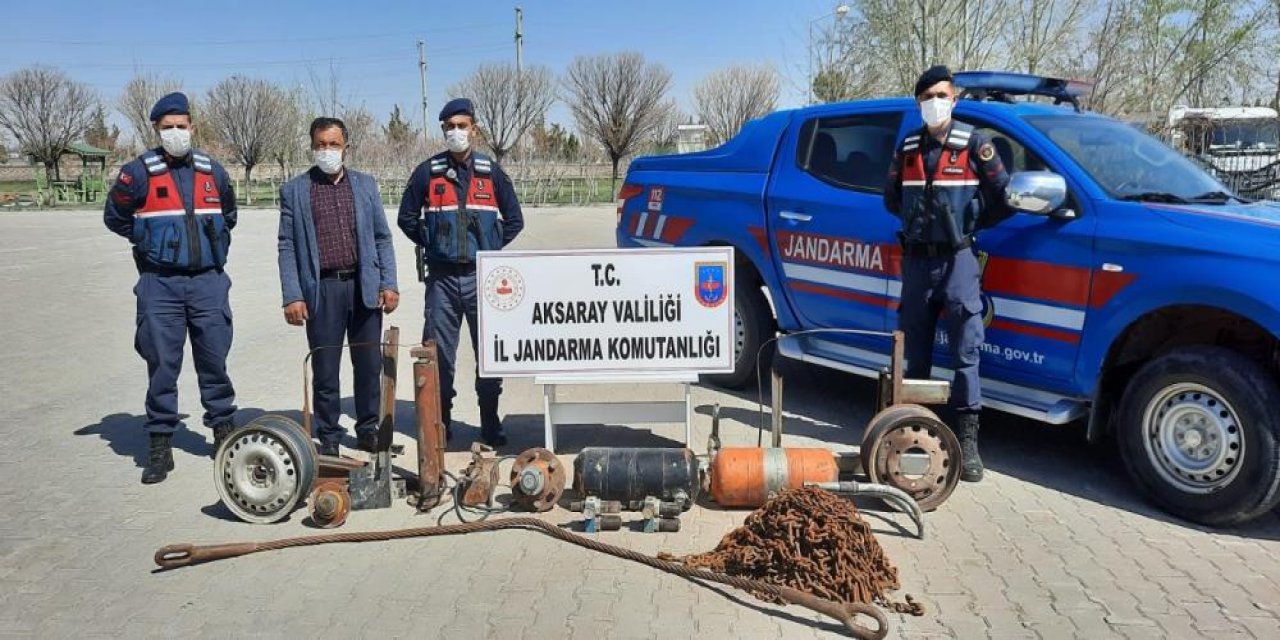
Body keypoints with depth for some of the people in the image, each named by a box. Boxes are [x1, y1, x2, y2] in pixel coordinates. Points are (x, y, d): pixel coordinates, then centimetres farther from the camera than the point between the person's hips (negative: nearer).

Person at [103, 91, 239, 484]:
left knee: (214, 360, 8)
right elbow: (115, 217, 8)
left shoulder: (212, 171, 8)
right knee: (162, 365, 1)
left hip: (208, 280, 3)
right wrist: (149, 242, 6)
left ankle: (224, 430, 22)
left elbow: (229, 214, 24)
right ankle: (160, 446, 11)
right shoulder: (139, 172, -3)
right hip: (160, 283, -2)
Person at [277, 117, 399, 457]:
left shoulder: (365, 184, 11)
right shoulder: (294, 190, 5)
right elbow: (287, 247, 2)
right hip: (322, 289, -2)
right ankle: (328, 436, 17)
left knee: (369, 365, 8)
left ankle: (368, 429, 23)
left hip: (364, 287, 2)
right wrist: (292, 296, -6)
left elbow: (382, 238, 10)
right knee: (324, 371, 4)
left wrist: (389, 284, 0)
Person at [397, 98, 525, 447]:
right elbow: (407, 217, 13)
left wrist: (491, 249, 6)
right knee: (438, 351, 3)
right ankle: (440, 421, 15)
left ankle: (490, 424, 11)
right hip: (441, 277, 0)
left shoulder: (491, 172, 7)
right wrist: (432, 245, 6)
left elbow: (514, 220, 13)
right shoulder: (428, 172, 5)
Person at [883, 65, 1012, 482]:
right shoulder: (907, 148, 10)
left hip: (958, 260, -4)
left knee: (965, 353, -5)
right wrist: (919, 220, 10)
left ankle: (968, 442, -2)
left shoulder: (974, 144, -2)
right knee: (916, 352, 10)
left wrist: (970, 224, 6)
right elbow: (892, 199, 20)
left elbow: (1004, 196, 2)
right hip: (916, 260, 4)